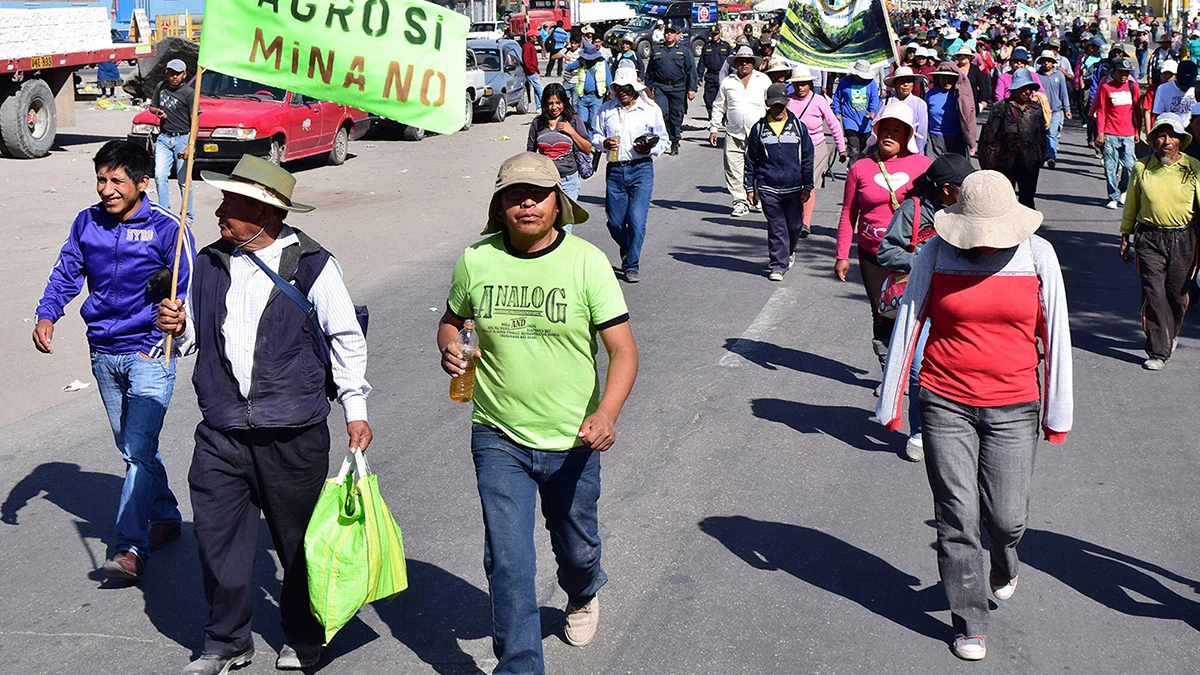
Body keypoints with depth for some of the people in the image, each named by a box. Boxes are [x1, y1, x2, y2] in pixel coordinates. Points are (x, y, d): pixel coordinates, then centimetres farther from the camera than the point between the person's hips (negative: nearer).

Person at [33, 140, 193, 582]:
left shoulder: (167, 228, -11)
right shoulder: (87, 223, 3)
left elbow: (188, 293, -9)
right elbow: (66, 274, 9)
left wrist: (158, 347, -20)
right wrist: (47, 315, -11)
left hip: (149, 353, -5)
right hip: (103, 353, 5)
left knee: (139, 449, -14)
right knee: (131, 447, 15)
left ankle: (130, 549, -16)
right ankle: (166, 518, 33)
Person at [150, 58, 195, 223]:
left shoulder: (189, 93, -9)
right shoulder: (161, 87, 7)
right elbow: (152, 107, 23)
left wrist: (189, 146, -19)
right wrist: (158, 111, -3)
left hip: (182, 138, -4)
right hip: (163, 138, 4)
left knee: (184, 180, 1)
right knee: (160, 176, -5)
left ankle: (188, 215, 12)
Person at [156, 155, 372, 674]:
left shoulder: (311, 265, -6)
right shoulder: (209, 263, 8)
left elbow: (346, 338, 0)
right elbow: (197, 336, 20)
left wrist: (356, 408, -2)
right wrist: (179, 327, -3)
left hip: (294, 434, -4)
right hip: (221, 432, 4)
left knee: (299, 541, 10)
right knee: (218, 537, 6)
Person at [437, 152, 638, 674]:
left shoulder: (587, 262, -10)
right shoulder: (476, 260, -4)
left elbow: (623, 349, -12)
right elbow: (450, 321, 14)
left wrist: (607, 412, -29)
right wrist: (448, 348, -10)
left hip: (573, 440, 0)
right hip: (498, 439, 0)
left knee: (577, 548, 20)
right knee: (508, 561, -6)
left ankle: (582, 595, 55)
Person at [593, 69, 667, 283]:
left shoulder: (651, 109, 3)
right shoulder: (606, 109, 8)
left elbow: (663, 140, 9)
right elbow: (595, 135, 17)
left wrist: (649, 149, -11)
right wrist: (603, 142, -5)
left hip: (641, 169, -2)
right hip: (615, 170, 2)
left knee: (637, 219, -11)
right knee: (615, 221, 4)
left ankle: (631, 265, 2)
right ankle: (628, 248, 36)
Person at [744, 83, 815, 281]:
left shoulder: (798, 127, 4)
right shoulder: (759, 129, 2)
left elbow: (807, 158, 7)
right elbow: (750, 160, 7)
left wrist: (807, 187, 4)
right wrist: (750, 187, 5)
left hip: (793, 188, 1)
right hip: (768, 188, -1)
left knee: (794, 225, 11)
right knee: (776, 227, -1)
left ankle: (788, 253, 38)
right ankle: (777, 265, 7)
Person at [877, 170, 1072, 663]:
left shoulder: (1037, 255, -2)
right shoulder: (936, 254, -4)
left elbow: (1055, 336, 3)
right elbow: (907, 326, 2)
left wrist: (1057, 413, 5)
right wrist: (890, 403, 4)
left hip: (1013, 407, 0)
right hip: (945, 402, 0)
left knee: (1006, 517, 0)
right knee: (956, 519, 2)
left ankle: (1005, 562, 38)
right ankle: (969, 622, 18)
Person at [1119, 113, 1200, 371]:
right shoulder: (1141, 168, 2)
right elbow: (1130, 206, 11)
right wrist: (1125, 237, 13)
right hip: (1149, 238, 0)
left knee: (1177, 294, 7)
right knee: (1153, 294, -5)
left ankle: (1170, 334, 35)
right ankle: (1158, 351, 1)